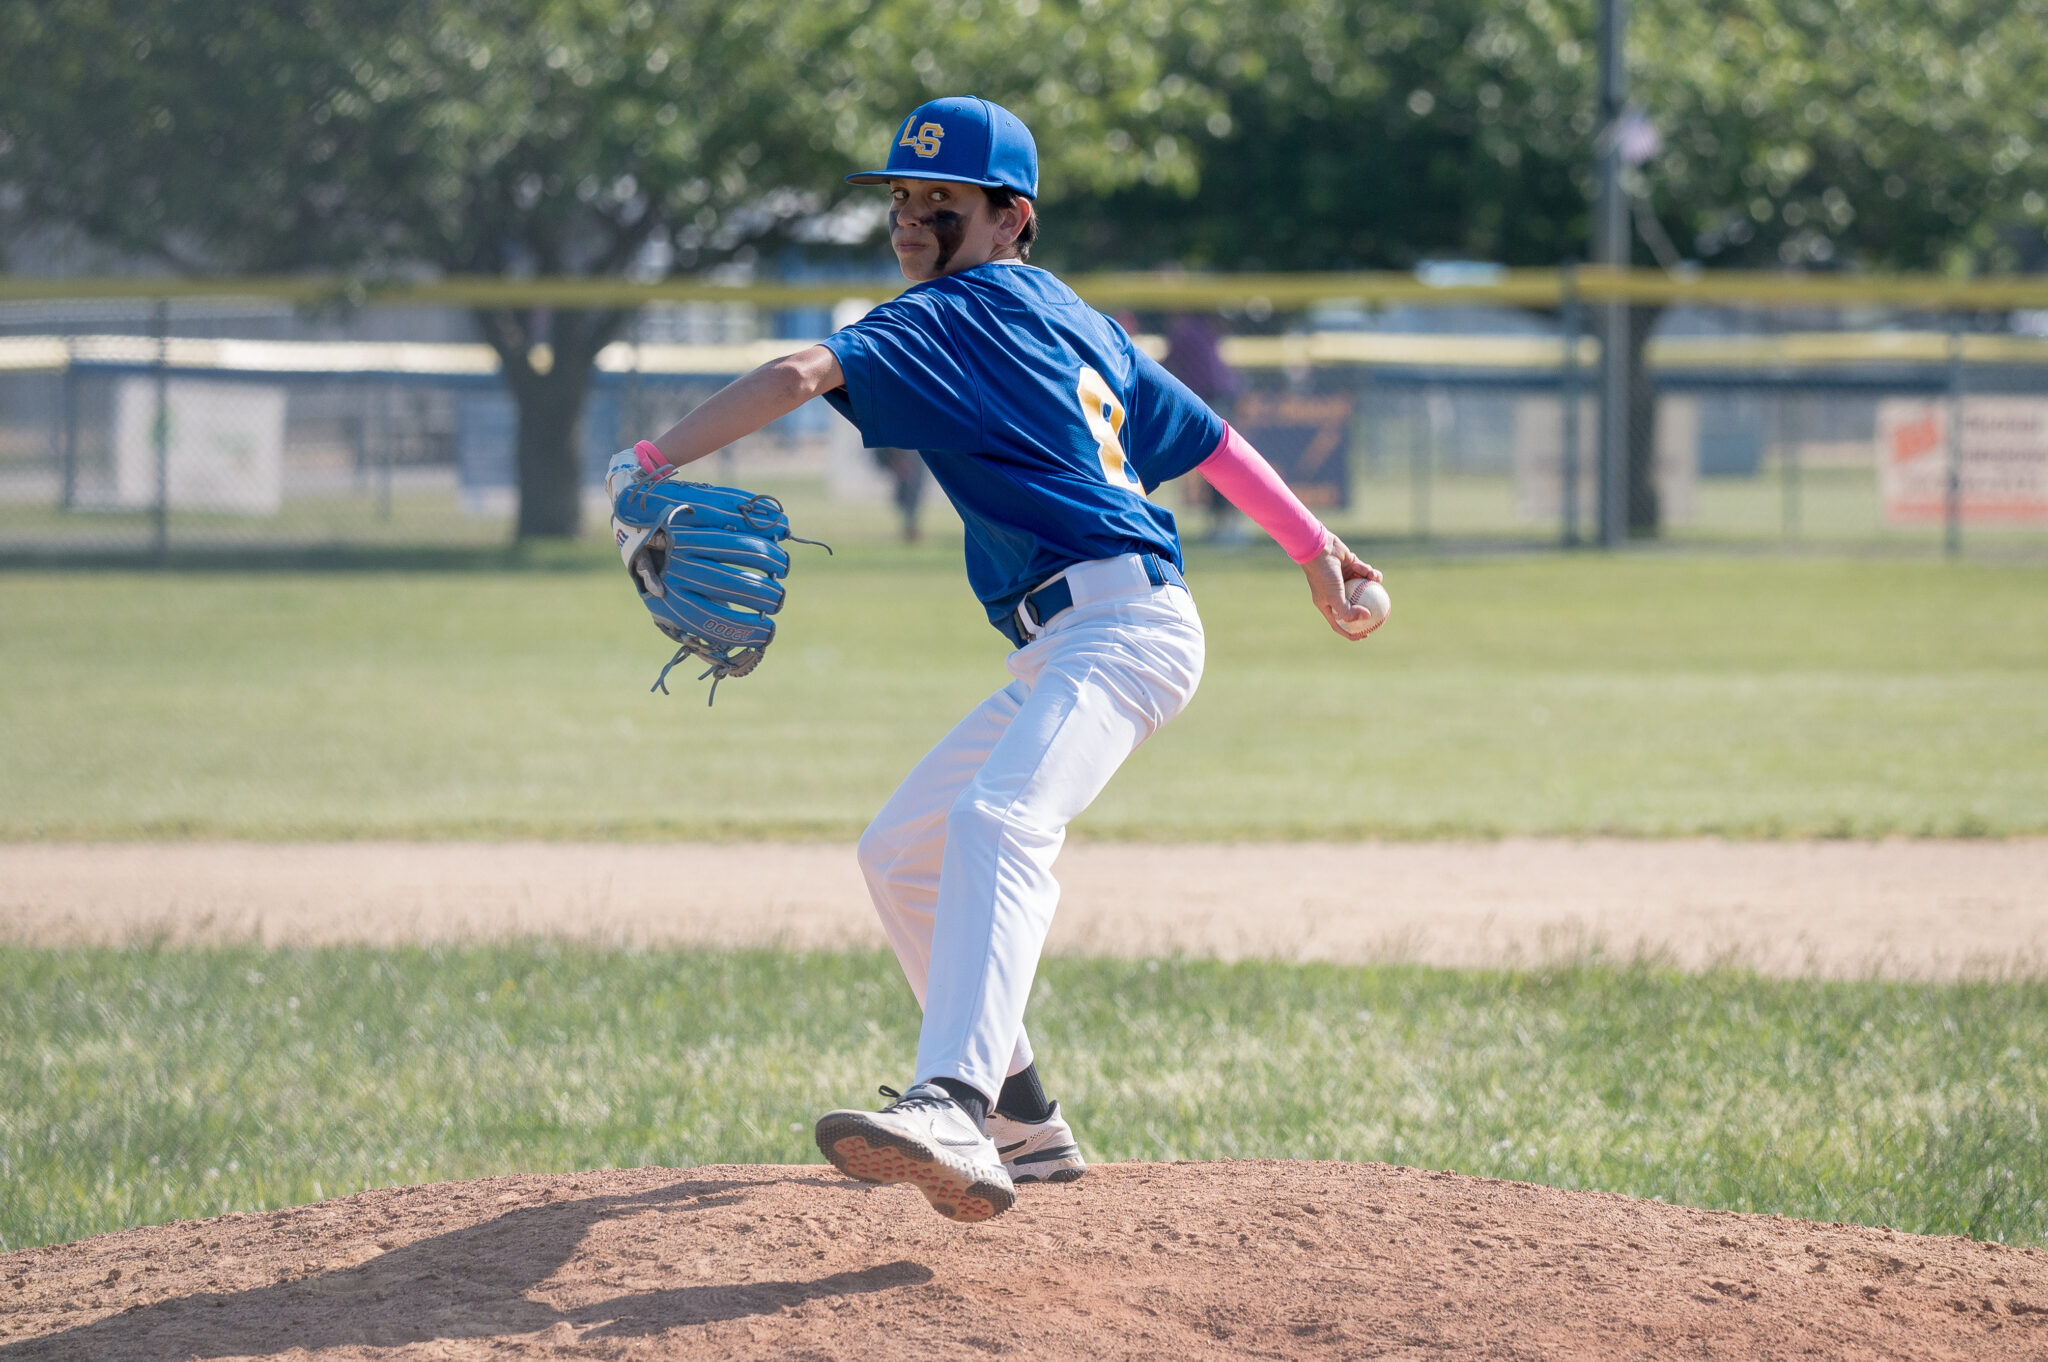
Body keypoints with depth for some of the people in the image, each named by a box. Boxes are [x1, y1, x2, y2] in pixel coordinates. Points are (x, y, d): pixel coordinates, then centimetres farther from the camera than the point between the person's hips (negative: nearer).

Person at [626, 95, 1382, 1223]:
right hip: (1059, 657, 11)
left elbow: (801, 376, -21)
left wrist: (654, 464, -27)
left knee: (998, 824, -34)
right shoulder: (1077, 322, 21)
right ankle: (1023, 1124, 21)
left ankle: (953, 1115, -56)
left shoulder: (958, 315, -6)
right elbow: (1201, 431, 29)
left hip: (1124, 621, -11)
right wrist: (1313, 548, 37)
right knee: (898, 855, 17)